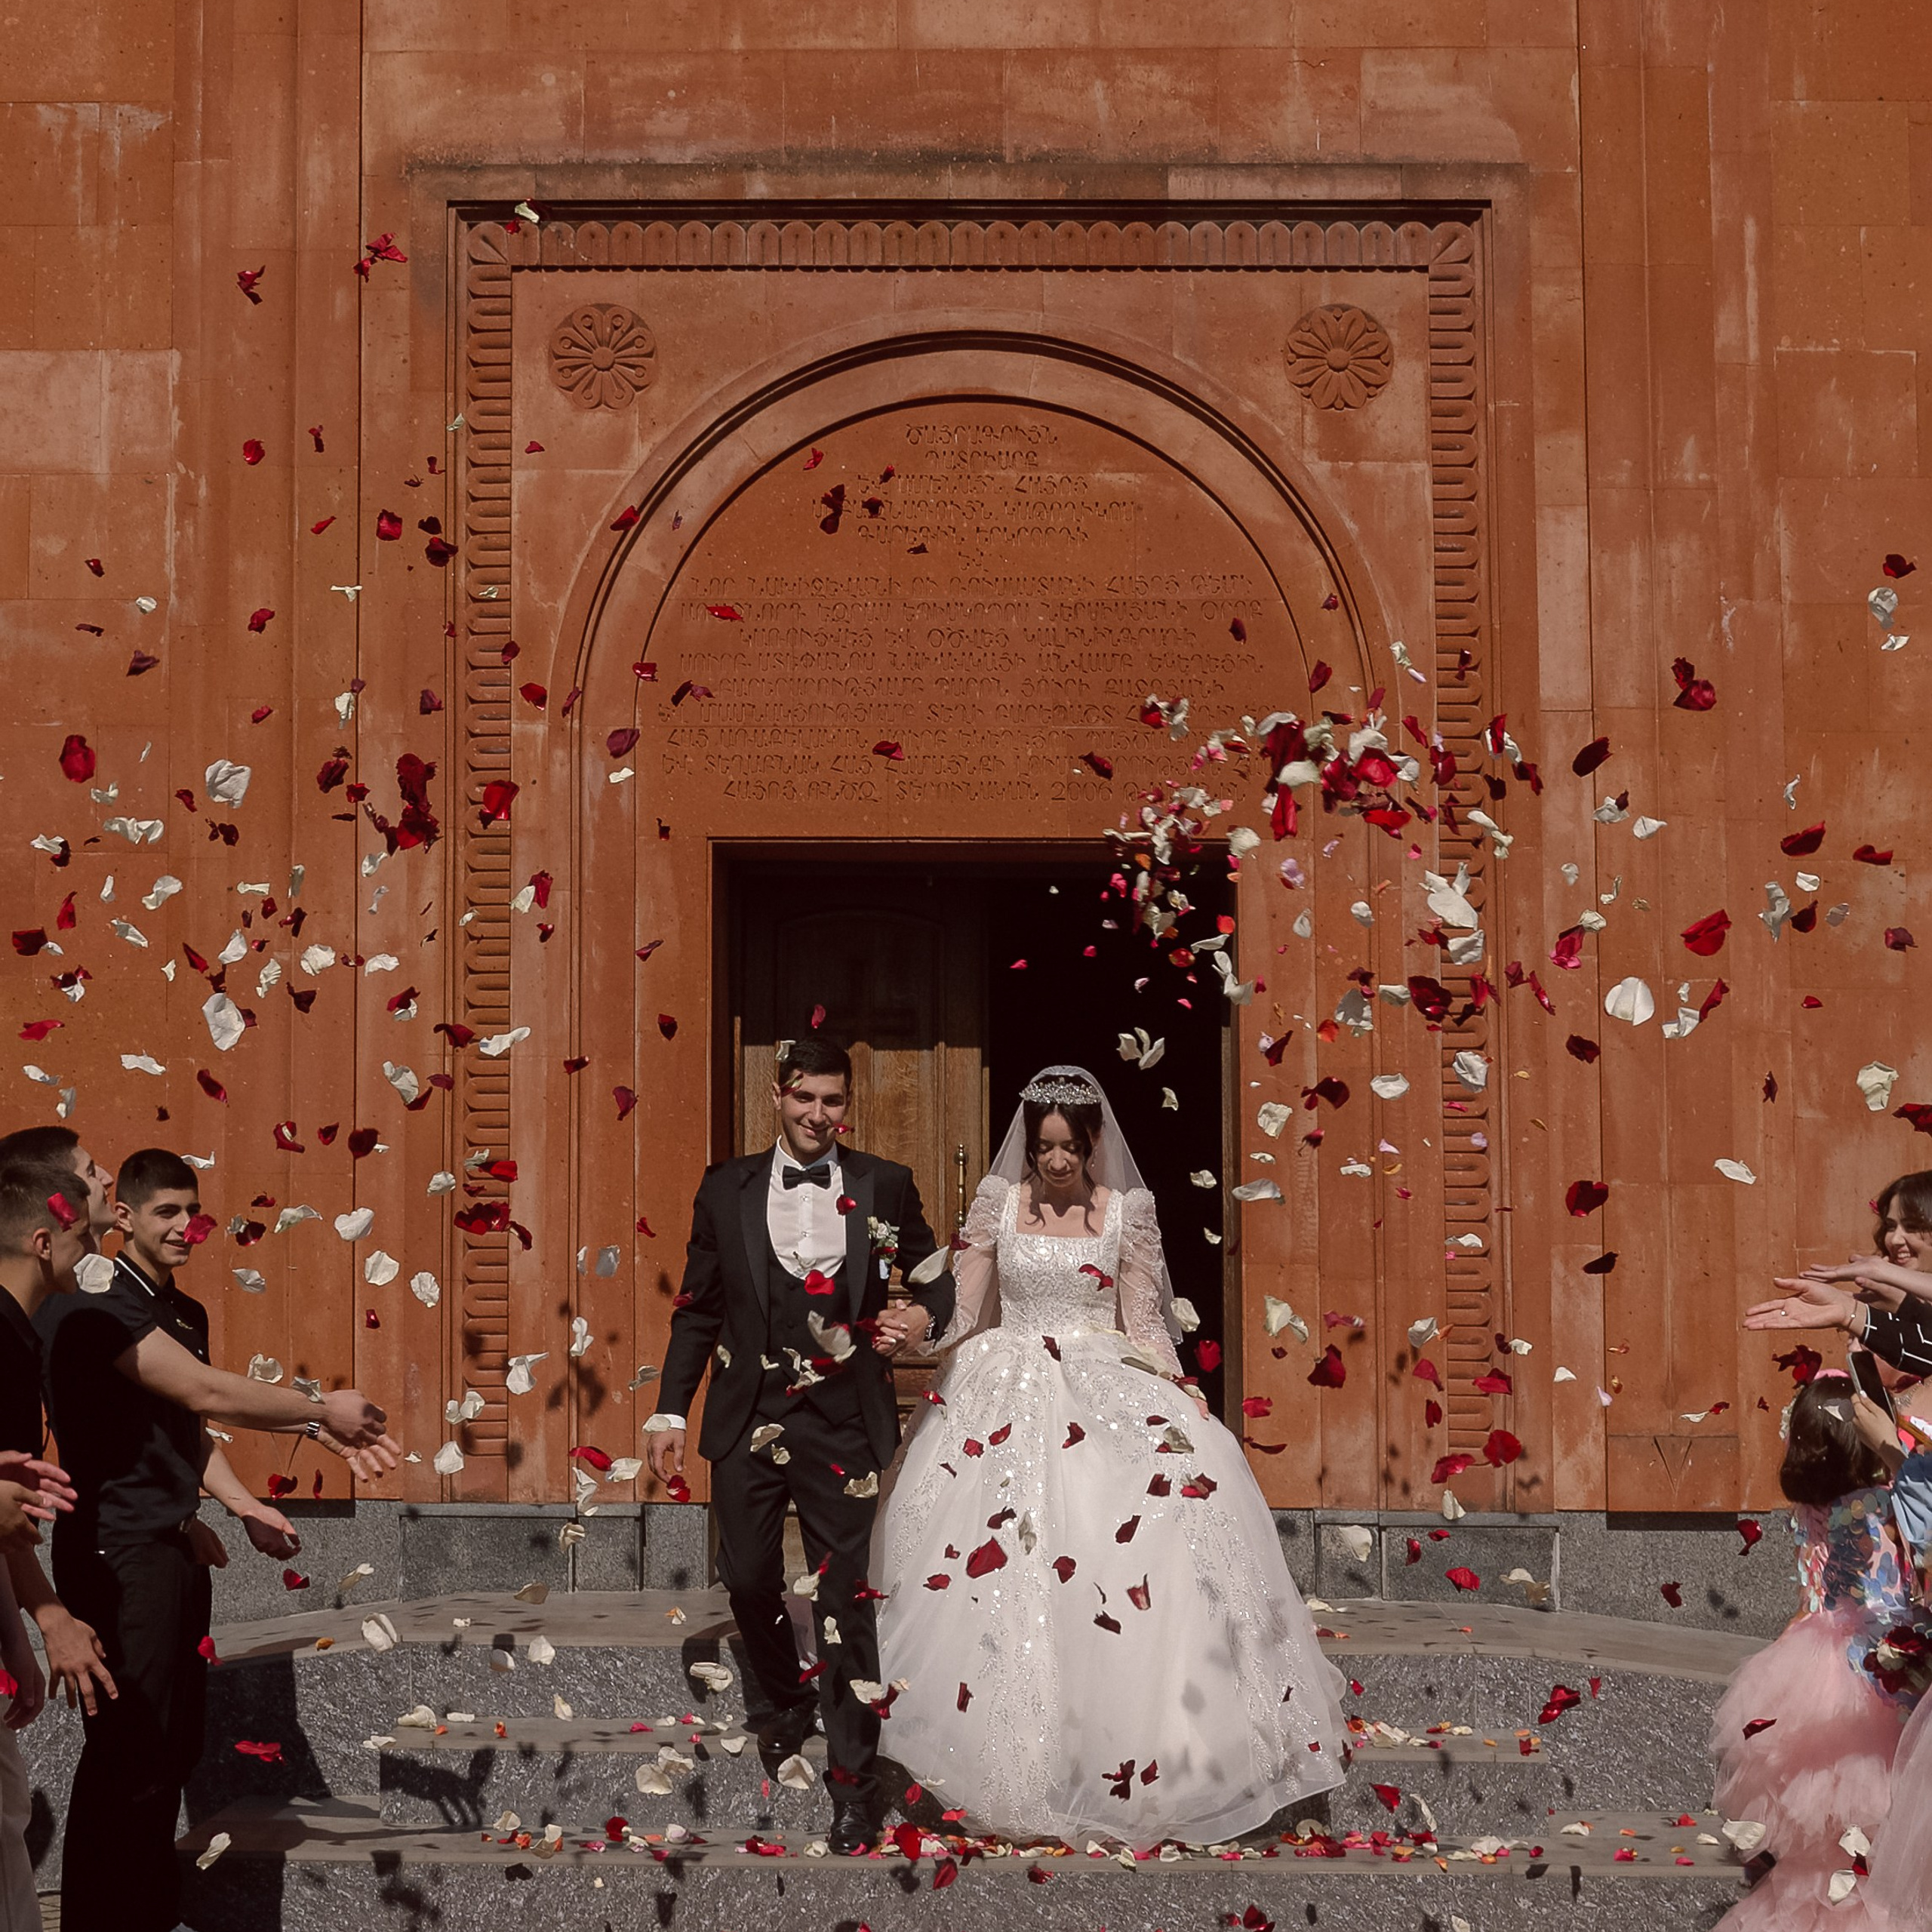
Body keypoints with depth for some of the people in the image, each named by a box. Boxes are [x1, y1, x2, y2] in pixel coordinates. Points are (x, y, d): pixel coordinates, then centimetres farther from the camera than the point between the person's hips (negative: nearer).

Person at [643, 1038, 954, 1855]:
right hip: (748, 1420, 2)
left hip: (841, 1425, -2)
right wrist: (671, 1412, 4)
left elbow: (939, 1275, 11)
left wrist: (924, 1315, -12)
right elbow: (697, 1309, 8)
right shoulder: (727, 1189, 5)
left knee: (843, 1596, -1)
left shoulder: (884, 1187, 2)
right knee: (747, 1578, 9)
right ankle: (789, 1699, 38)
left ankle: (854, 1781, 6)